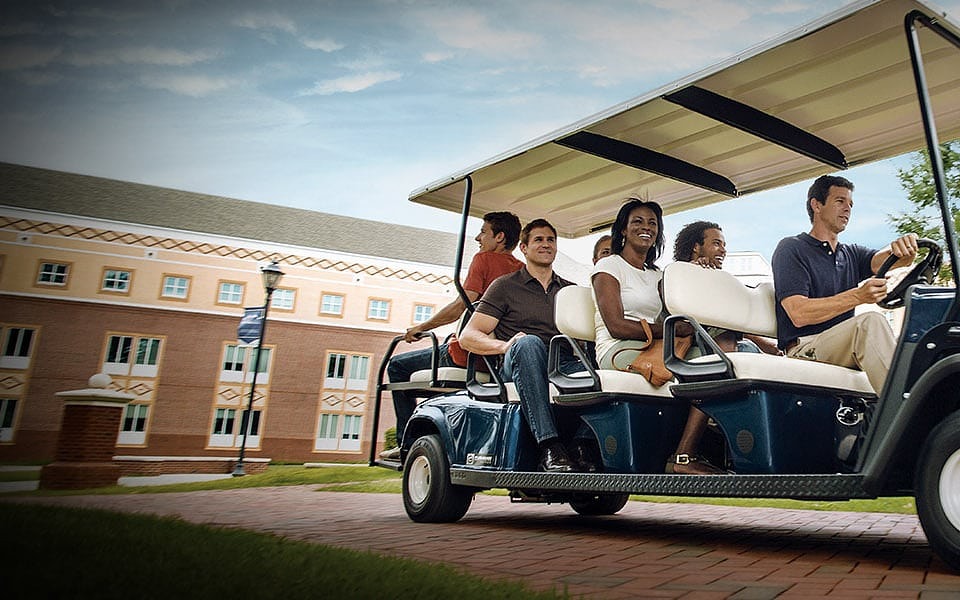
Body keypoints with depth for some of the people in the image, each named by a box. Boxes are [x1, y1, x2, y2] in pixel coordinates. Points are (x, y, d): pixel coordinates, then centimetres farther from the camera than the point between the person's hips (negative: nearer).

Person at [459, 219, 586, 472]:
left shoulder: (571, 290, 26)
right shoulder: (505, 286, 13)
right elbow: (467, 336, 4)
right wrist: (504, 345, -16)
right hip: (515, 370, -3)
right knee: (528, 342, -37)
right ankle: (549, 449, -42)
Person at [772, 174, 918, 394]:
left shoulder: (852, 253, 23)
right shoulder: (792, 248, 0)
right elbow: (798, 314, -14)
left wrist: (904, 246, -23)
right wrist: (858, 296, -23)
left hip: (845, 349, 7)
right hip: (804, 349, -7)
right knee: (871, 321, -31)